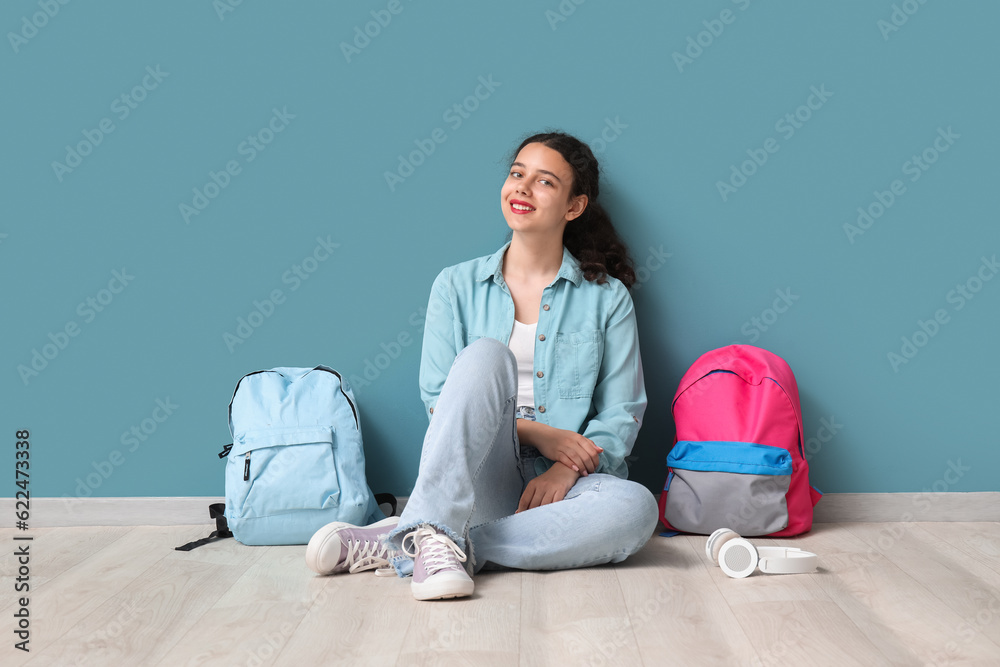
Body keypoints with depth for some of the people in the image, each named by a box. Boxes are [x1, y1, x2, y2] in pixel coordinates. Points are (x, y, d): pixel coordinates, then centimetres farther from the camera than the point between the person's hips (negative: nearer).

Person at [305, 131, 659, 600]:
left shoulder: (607, 297, 9)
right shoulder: (457, 286, 9)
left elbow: (621, 415, 4)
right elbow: (438, 401, 2)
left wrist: (565, 470, -16)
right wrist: (535, 433, -11)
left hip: (563, 479, 1)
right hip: (478, 478, -1)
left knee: (635, 509, -35)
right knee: (486, 354, -27)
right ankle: (433, 532, -37)